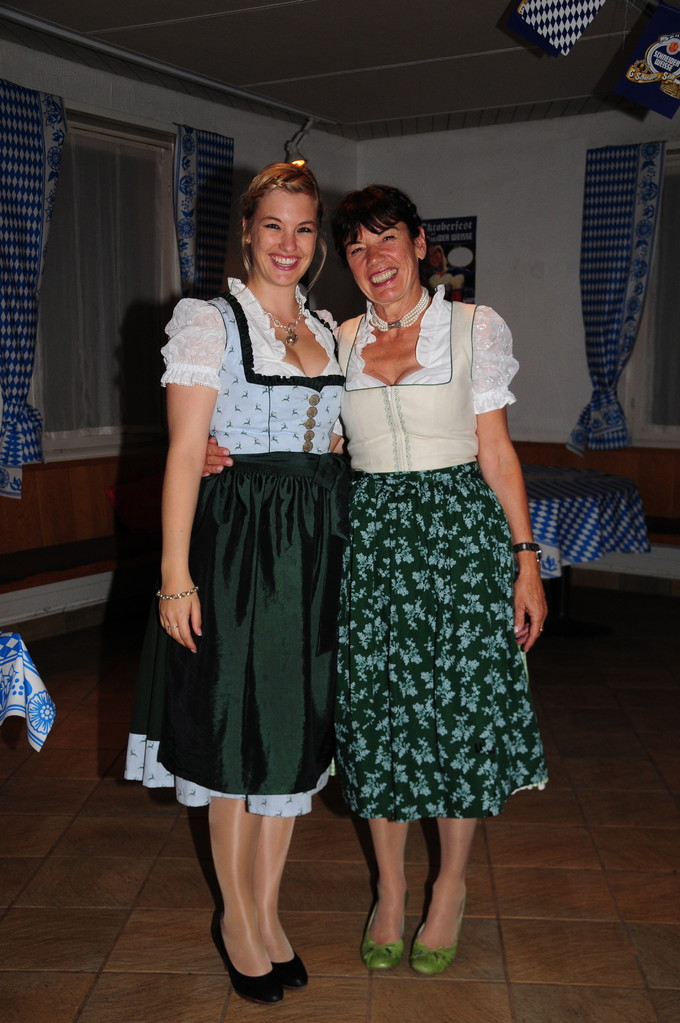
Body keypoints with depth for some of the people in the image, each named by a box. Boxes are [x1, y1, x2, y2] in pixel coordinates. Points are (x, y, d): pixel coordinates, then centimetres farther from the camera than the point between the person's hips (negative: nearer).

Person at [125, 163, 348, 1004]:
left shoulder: (329, 332, 13)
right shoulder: (208, 322, -5)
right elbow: (183, 453, -10)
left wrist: (339, 548, 9)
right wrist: (176, 575, -15)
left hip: (314, 546, 6)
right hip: (235, 542, -5)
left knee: (295, 727, 11)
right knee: (236, 727, 5)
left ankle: (267, 910, 29)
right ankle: (236, 917, 25)